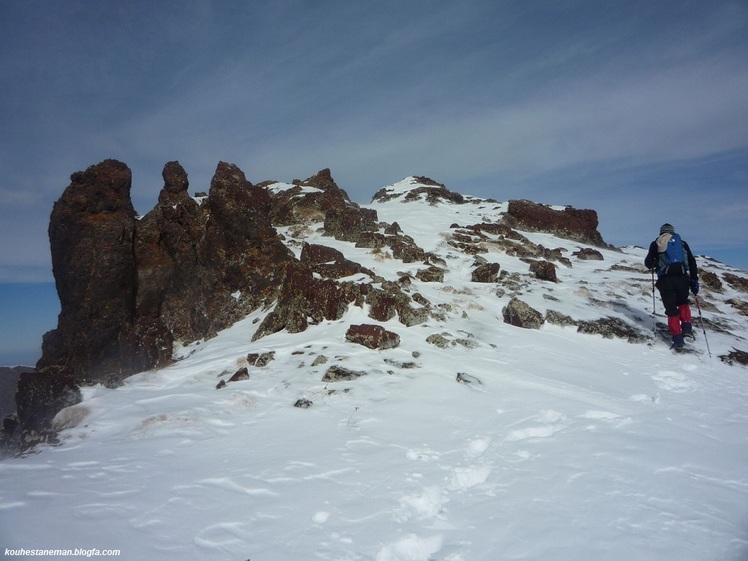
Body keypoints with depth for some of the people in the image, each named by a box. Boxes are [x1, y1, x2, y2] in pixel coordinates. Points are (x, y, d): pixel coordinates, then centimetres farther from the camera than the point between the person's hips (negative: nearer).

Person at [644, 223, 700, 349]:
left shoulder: (656, 244, 13)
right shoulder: (682, 243, 17)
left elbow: (648, 264, 9)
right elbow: (692, 262, 9)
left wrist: (654, 265, 32)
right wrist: (694, 281, 10)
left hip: (665, 280, -1)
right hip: (682, 278, 2)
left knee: (671, 309, 7)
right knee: (683, 303, 25)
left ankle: (678, 338, 0)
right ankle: (687, 328, 5)